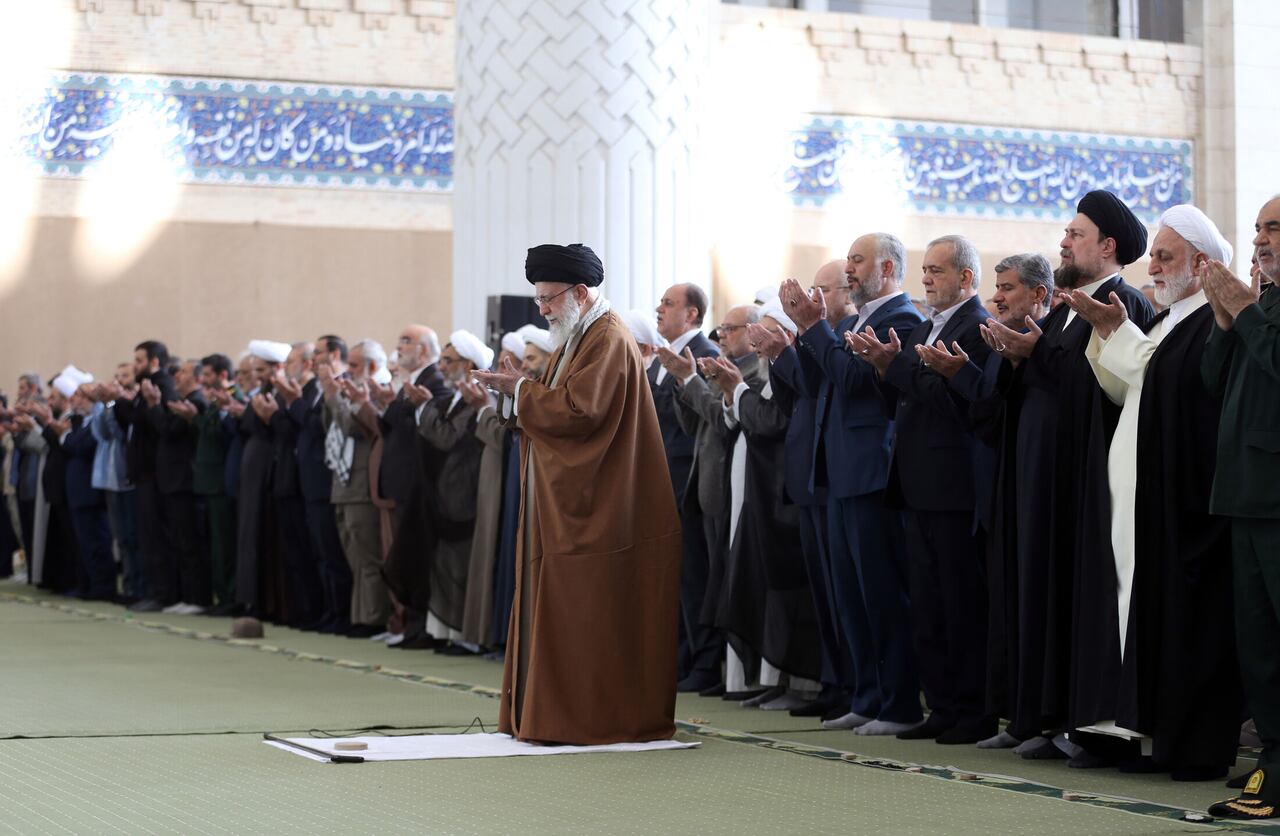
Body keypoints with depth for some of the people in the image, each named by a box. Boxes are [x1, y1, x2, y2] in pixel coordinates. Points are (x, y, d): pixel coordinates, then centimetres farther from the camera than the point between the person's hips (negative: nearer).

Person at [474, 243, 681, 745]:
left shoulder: (609, 341, -13)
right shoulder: (576, 340, 18)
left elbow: (579, 409, -23)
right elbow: (558, 407, 17)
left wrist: (521, 390, -13)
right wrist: (514, 390, 0)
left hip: (596, 516, -10)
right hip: (566, 508, 10)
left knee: (586, 618, -6)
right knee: (562, 613, 10)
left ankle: (596, 719, -1)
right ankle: (555, 713, 14)